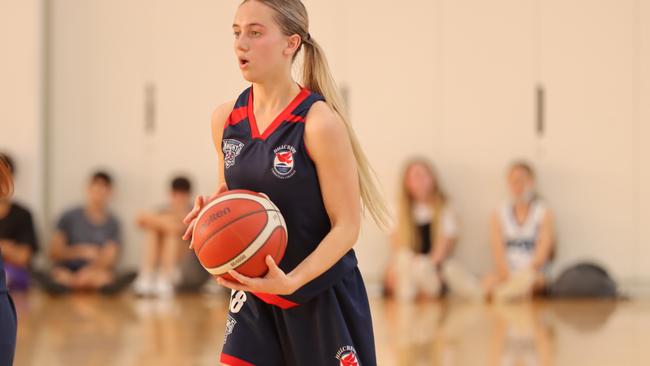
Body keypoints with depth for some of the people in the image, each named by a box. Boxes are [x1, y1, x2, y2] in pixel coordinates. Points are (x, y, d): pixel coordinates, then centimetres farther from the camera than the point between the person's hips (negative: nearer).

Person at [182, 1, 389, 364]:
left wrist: (291, 280, -29)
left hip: (322, 298, -5)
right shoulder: (226, 119, -1)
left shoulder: (319, 123, -18)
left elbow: (346, 227, -16)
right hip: (256, 296, 5)